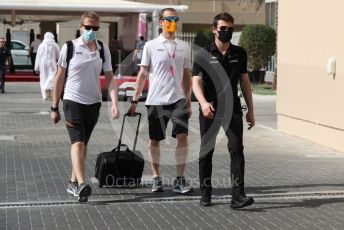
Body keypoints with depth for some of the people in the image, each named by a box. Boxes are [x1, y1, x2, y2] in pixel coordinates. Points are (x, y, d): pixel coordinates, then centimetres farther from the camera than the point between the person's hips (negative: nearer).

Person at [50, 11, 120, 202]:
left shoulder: (103, 50, 4)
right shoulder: (69, 47, -4)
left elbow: (109, 78, 3)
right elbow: (59, 78, 1)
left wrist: (114, 103, -12)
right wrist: (55, 107, 2)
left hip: (93, 103, 4)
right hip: (73, 101, -4)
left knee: (84, 144, 11)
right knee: (77, 142, -15)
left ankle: (73, 182, 23)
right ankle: (82, 184, -26)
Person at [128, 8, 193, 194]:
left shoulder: (184, 47, 10)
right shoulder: (151, 46, 2)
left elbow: (186, 76, 14)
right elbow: (142, 74, 2)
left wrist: (188, 101, 12)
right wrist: (134, 101, -2)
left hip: (178, 99, 2)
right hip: (156, 100, -1)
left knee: (182, 135, -10)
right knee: (155, 139, 6)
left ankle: (180, 180, -3)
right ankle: (156, 178, 20)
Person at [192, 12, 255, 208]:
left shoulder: (239, 53, 8)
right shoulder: (204, 55, -2)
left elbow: (245, 82, 13)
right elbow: (196, 82, -11)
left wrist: (250, 110, 11)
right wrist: (203, 102, -30)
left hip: (232, 109, 1)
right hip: (210, 110, -1)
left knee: (237, 149, -12)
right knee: (207, 151, 7)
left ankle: (238, 195, -15)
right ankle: (205, 193, 21)